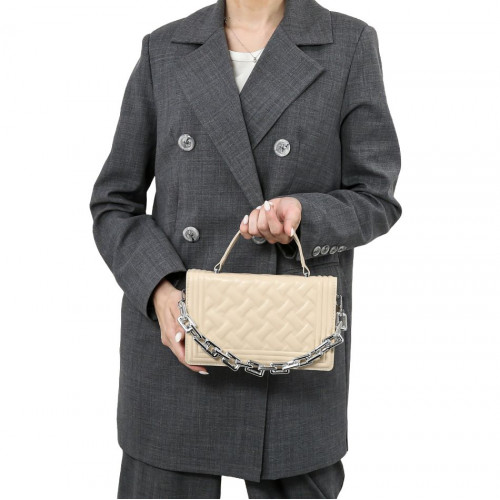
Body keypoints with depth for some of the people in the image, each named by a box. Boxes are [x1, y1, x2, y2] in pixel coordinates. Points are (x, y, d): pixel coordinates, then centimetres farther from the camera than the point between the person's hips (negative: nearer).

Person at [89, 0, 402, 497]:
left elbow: (374, 198, 1)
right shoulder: (164, 49, 6)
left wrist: (303, 214, -20)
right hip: (173, 345, 2)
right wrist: (158, 289, -11)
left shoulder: (350, 45, 2)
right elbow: (113, 202, 7)